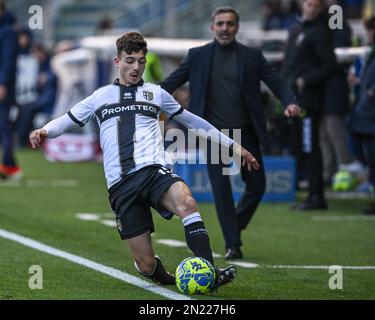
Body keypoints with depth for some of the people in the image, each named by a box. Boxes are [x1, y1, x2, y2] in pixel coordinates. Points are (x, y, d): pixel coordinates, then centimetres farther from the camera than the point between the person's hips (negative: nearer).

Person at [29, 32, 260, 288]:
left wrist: (232, 144, 28)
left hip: (153, 171, 0)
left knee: (186, 201, -37)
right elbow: (67, 120, 21)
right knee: (146, 265, -8)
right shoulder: (101, 96, 19)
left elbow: (191, 120, 28)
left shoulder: (155, 93, 19)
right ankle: (160, 275, 29)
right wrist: (44, 131, -2)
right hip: (121, 185, 0)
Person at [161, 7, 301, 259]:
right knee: (221, 188, -8)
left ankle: (235, 227, 30)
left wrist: (289, 103, -20)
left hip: (246, 133, 2)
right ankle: (232, 245, -2)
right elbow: (170, 83, 3)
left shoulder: (252, 56, 4)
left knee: (257, 185, 4)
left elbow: (277, 83, 0)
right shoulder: (197, 56, 3)